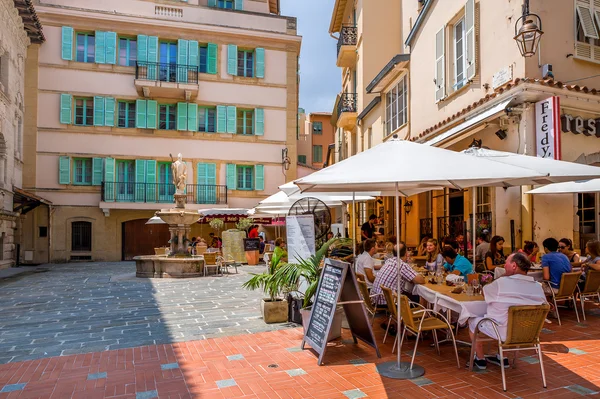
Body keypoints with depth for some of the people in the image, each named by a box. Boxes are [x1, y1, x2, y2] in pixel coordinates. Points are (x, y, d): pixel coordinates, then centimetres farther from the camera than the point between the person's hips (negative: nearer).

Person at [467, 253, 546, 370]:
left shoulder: (502, 283, -22)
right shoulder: (538, 287, -7)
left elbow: (484, 293, -3)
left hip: (502, 332, -6)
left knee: (473, 321, 20)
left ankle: (480, 359, 27)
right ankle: (502, 358, 33)